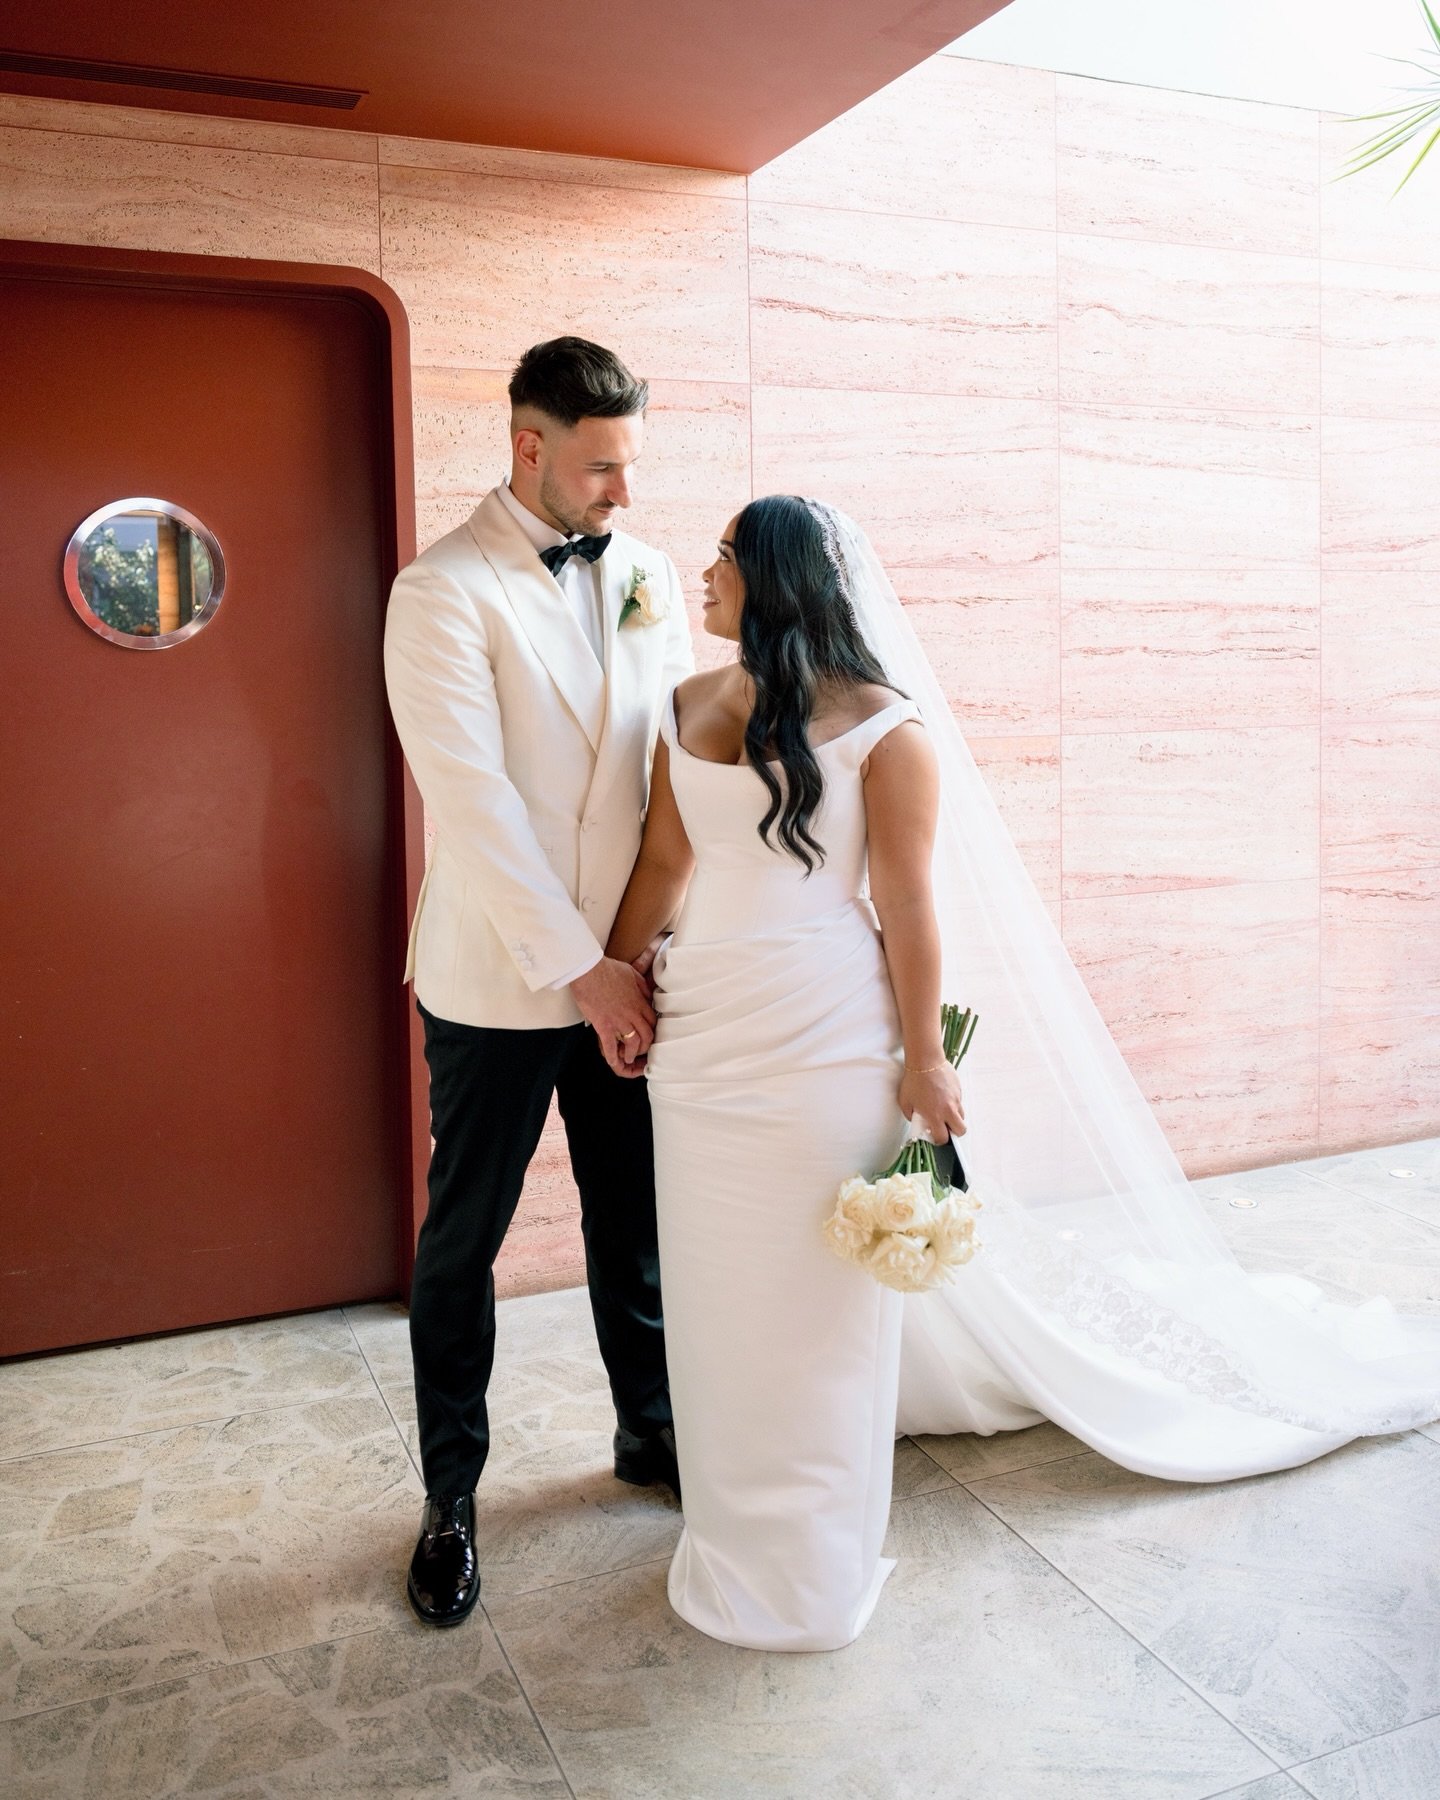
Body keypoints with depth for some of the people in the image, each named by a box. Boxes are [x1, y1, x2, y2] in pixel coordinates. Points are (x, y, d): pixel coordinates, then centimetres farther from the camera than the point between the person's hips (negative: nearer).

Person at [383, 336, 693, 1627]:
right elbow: (473, 801, -16)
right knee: (463, 1241, 10)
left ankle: (651, 1433, 38)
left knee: (635, 1218, 17)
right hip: (500, 977, -4)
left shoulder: (651, 579, 5)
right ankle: (451, 1499, 28)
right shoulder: (445, 592, -11)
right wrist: (580, 966, -15)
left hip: (628, 968, 5)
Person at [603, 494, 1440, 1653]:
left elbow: (908, 905, -10)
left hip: (826, 1047, -5)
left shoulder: (883, 726, -10)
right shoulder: (689, 710, 6)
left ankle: (812, 1562, 29)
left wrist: (925, 1059, -10)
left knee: (819, 1304, 7)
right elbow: (664, 865, 11)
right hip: (702, 1037, 6)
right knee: (719, 1296, 16)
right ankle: (735, 1536, 38)